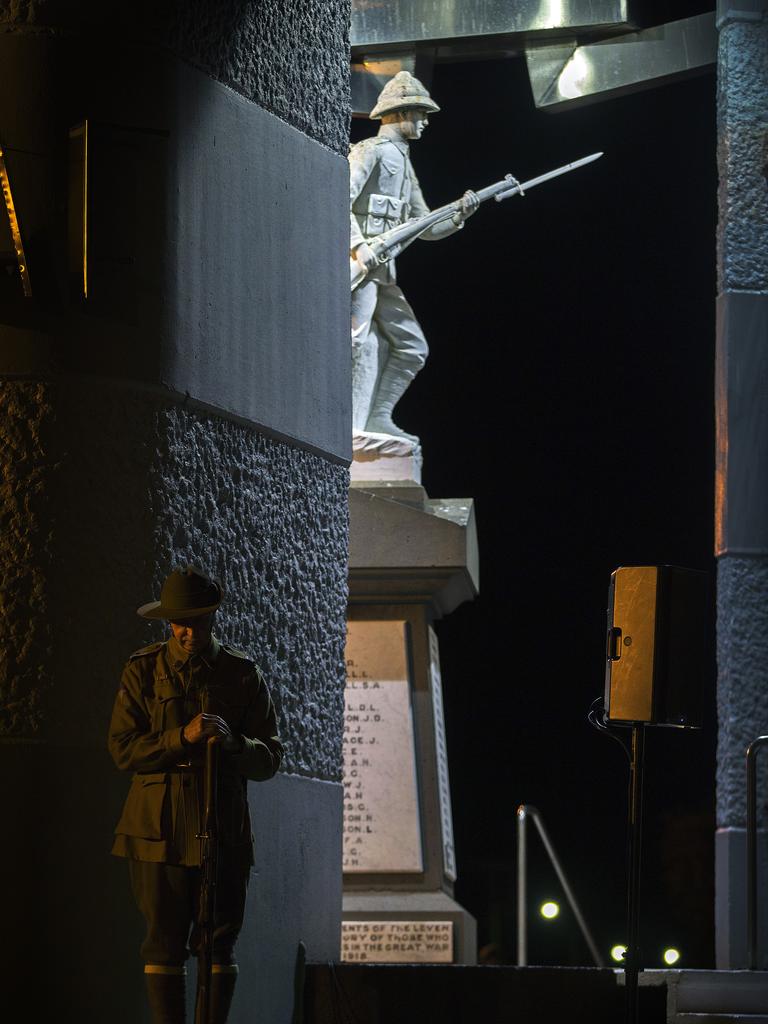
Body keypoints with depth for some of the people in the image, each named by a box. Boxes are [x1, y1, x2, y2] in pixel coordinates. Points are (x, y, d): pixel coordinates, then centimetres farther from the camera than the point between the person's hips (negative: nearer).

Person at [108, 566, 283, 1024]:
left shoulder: (244, 674, 8)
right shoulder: (143, 670, 6)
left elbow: (270, 759, 6)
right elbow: (122, 748, -1)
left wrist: (233, 742, -15)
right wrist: (181, 738, -15)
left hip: (224, 828, 1)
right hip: (160, 829, 0)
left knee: (219, 944, -1)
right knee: (164, 946, -2)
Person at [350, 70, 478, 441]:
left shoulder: (404, 163, 24)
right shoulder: (371, 151, -4)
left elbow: (426, 228, 24)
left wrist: (459, 215, 6)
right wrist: (358, 244, -28)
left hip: (382, 271, 10)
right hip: (358, 264, -10)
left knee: (412, 346, 8)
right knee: (363, 345, -17)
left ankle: (378, 419, 8)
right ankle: (352, 430, -20)